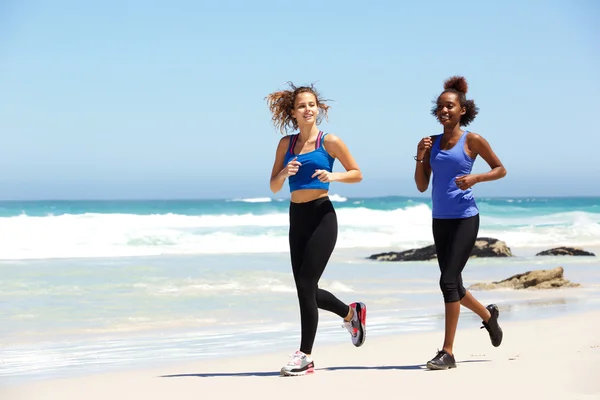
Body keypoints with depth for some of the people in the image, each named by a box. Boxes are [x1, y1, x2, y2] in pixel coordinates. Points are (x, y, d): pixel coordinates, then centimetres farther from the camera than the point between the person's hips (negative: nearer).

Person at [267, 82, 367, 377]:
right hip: (297, 218, 5)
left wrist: (332, 176, -15)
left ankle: (305, 355, -1)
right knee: (306, 289, 10)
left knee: (305, 285, -10)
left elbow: (357, 174, 2)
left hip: (322, 216, -5)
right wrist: (285, 172, -12)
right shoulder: (286, 143, 8)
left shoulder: (329, 142, -2)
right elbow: (274, 187, 8)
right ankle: (350, 313, 38)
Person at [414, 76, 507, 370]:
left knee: (448, 280, -14)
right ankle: (488, 315, 43)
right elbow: (422, 186, 9)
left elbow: (500, 169, 4)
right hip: (440, 220, 6)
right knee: (453, 284, 13)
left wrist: (475, 178, -13)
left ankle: (447, 352, -9)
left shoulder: (472, 140, -4)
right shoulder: (430, 143, 7)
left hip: (465, 218, -6)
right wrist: (420, 158, -6)